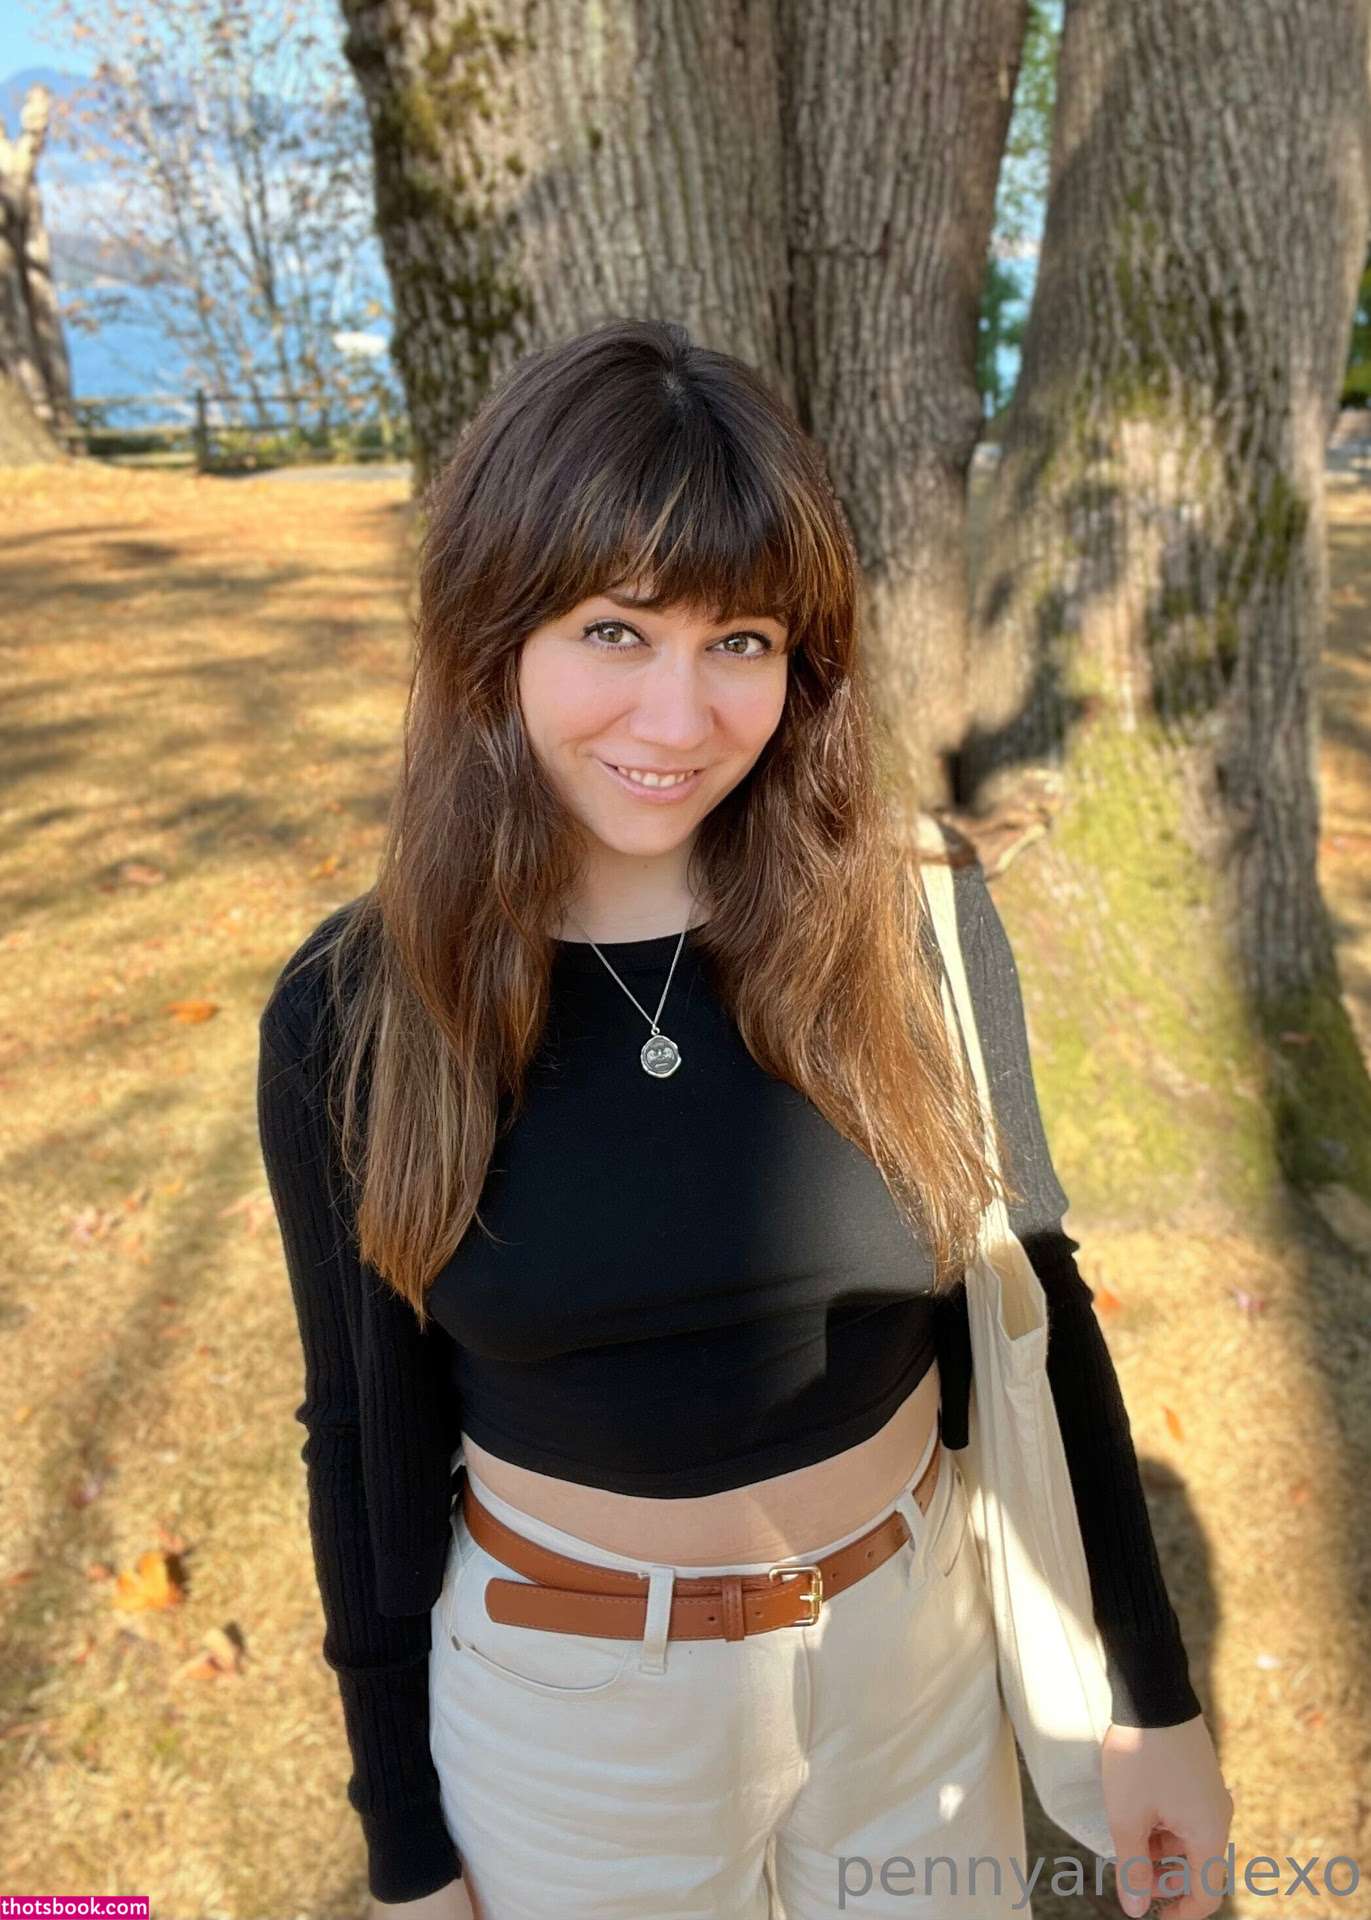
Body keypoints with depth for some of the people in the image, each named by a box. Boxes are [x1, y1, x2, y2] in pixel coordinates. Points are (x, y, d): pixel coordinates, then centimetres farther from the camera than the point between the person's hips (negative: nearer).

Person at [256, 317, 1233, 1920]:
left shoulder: (920, 927, -16)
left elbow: (1033, 1306, -4)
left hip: (920, 1651, 2)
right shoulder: (350, 1020, -16)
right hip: (564, 1703, -1)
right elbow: (370, 1428, -6)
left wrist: (1153, 1689, 2)